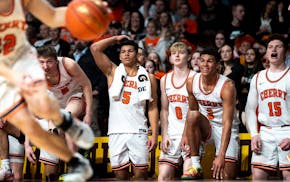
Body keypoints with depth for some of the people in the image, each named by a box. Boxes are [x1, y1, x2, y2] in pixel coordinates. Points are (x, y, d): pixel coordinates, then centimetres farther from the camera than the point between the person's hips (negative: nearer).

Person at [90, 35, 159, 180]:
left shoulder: (148, 78, 9)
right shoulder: (113, 72, 10)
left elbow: (152, 108, 7)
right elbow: (95, 48, 0)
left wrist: (154, 135, -1)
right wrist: (116, 39, 9)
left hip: (138, 132, -1)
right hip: (116, 132, 1)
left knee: (140, 174, -6)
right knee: (120, 175, 1)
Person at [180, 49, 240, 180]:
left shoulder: (227, 86, -25)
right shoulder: (191, 83, -9)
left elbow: (227, 123, -30)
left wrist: (221, 155, -37)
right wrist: (185, 134, -1)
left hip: (226, 130, -4)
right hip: (206, 127, 4)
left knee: (227, 177, -13)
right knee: (193, 116, -30)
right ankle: (196, 167, -23)